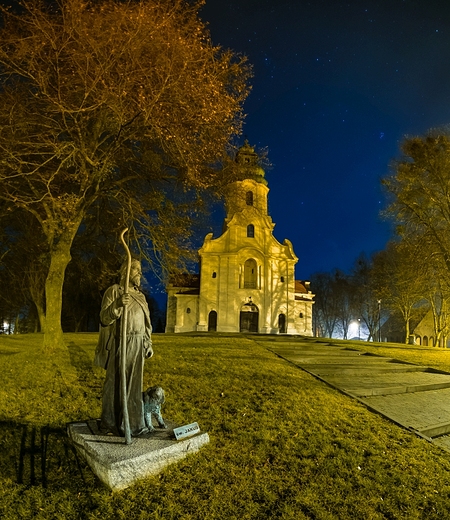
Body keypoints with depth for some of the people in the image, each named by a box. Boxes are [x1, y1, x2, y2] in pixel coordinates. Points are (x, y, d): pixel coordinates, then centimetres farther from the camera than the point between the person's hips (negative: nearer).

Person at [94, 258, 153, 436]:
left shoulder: (140, 295, 16)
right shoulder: (114, 291, -4)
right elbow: (104, 318, -13)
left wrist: (148, 344, 13)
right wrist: (117, 304, -31)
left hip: (137, 345, 6)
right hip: (119, 343, -6)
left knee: (134, 385, 11)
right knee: (115, 383, 0)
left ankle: (133, 423, 21)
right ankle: (110, 424, 13)